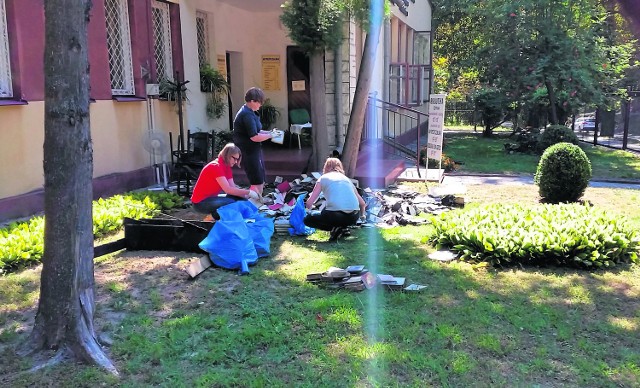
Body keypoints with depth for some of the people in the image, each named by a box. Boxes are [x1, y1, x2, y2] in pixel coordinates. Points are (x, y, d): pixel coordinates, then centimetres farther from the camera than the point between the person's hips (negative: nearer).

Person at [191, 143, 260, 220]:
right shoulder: (216, 166, -23)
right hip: (201, 202, -9)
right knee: (231, 203, -28)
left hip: (212, 197, 9)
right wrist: (248, 192, -26)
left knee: (241, 199, -3)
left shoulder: (227, 167, 5)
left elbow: (233, 187, -1)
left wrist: (247, 195, -15)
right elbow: (228, 190, -29)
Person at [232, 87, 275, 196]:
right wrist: (270, 135, -13)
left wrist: (268, 132, 9)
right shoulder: (247, 115, -20)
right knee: (257, 183, -7)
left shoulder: (249, 112, 13)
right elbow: (254, 137, -24)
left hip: (254, 150, 11)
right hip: (249, 152, -11)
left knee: (261, 182, 17)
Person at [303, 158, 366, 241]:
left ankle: (335, 228, 2)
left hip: (335, 215, -5)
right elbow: (362, 203, 25)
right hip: (353, 217, 5)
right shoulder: (346, 179, 24)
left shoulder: (323, 178, 14)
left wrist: (309, 206, 34)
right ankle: (343, 228, 16)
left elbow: (309, 204, 9)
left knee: (307, 219, 20)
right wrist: (361, 215, 47)